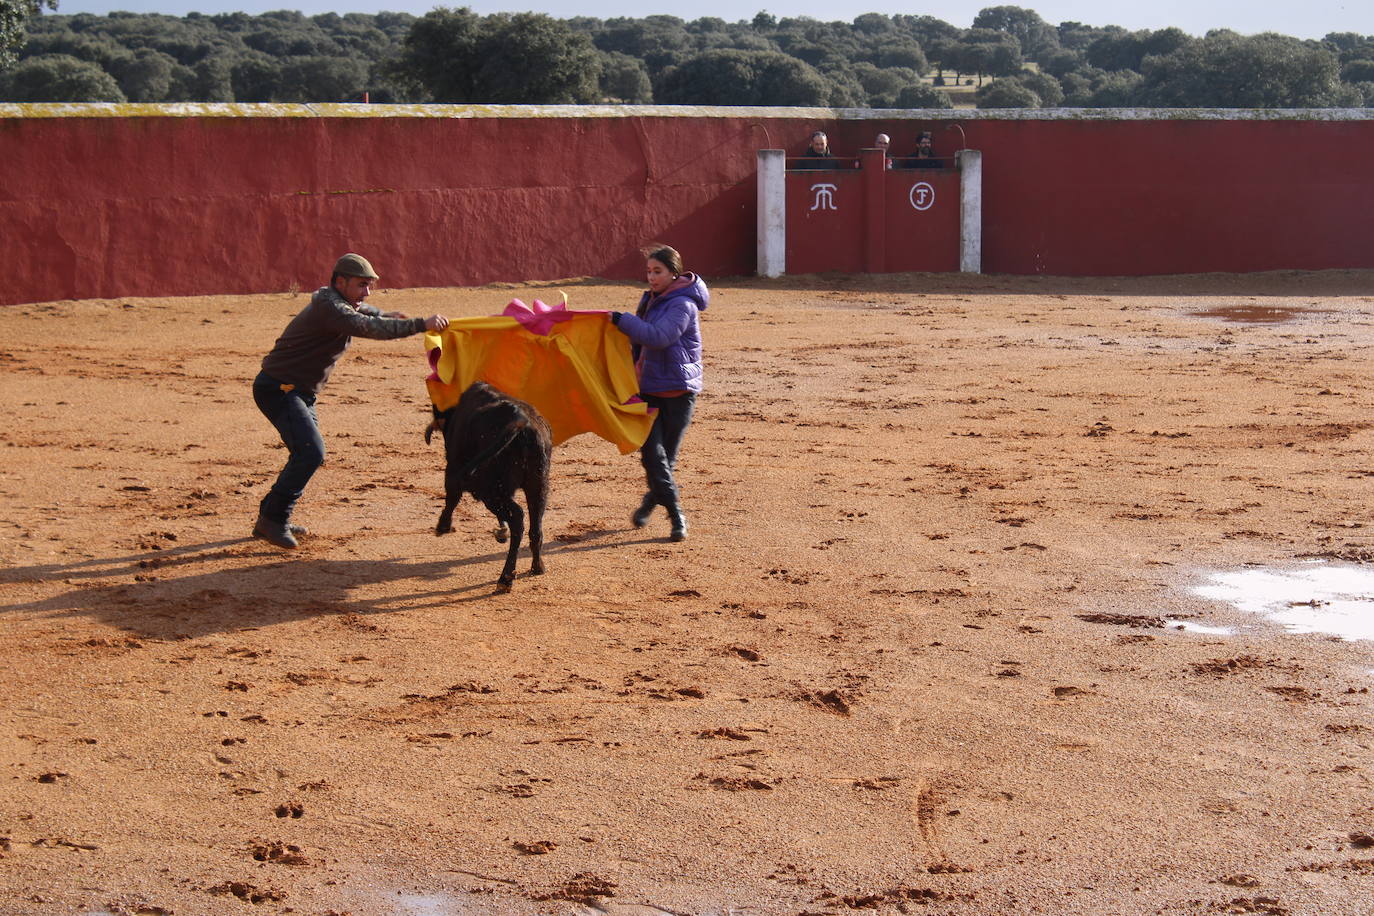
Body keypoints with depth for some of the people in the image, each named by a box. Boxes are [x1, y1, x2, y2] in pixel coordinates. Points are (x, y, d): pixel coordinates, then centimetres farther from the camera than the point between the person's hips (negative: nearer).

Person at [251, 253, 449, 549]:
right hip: (278, 388, -11)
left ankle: (269, 518, 24)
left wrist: (389, 316, 14)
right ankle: (273, 520, -13)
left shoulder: (342, 304, 11)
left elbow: (367, 312, 35)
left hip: (298, 392, 11)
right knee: (310, 452, -21)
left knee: (308, 453, 15)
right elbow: (369, 327, -36)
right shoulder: (329, 308, -22)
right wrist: (421, 325, -40)